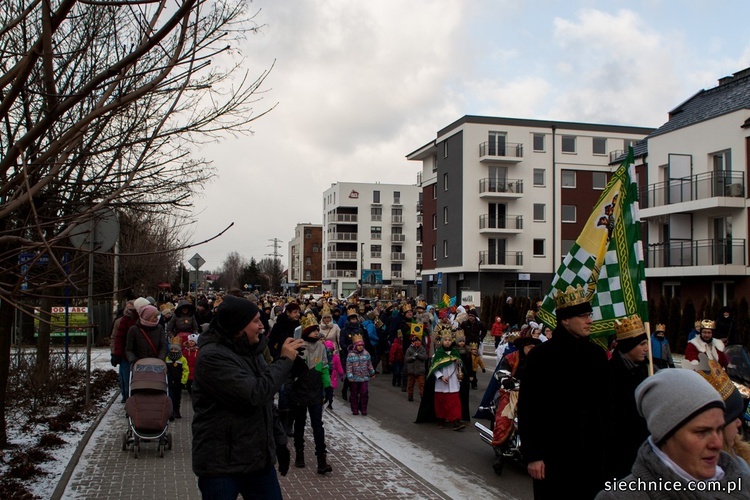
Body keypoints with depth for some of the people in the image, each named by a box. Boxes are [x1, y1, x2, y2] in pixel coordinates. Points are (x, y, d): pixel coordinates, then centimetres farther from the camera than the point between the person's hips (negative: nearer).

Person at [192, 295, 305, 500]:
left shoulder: (250, 350, 10)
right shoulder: (212, 356, -18)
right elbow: (255, 395, -25)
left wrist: (279, 440, 14)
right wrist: (284, 360, -16)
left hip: (258, 457, 8)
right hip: (221, 463, -7)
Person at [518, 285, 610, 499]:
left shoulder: (597, 354, 6)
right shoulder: (541, 355, -8)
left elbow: (605, 403, 11)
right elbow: (527, 409, -10)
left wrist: (606, 444, 8)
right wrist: (532, 455, -12)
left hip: (591, 455, 4)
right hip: (553, 456, -4)